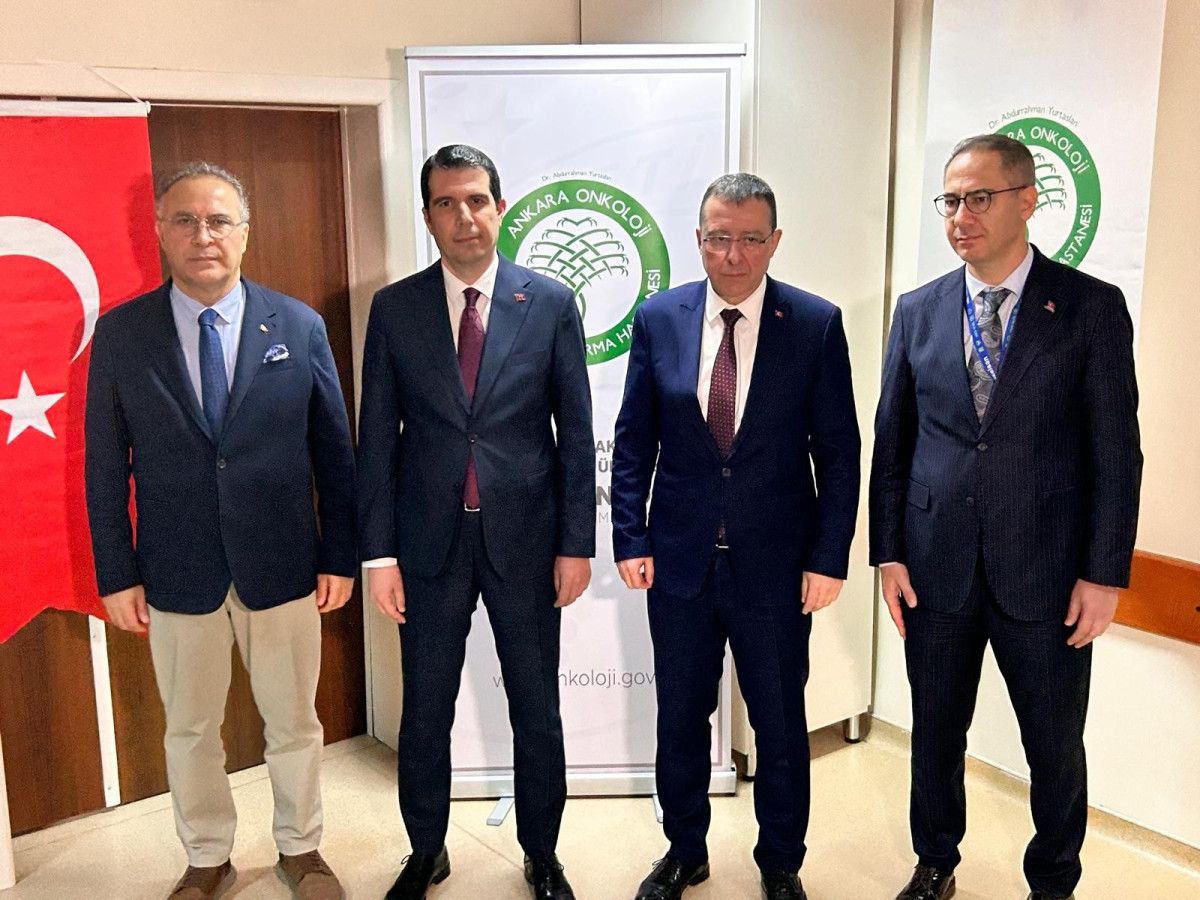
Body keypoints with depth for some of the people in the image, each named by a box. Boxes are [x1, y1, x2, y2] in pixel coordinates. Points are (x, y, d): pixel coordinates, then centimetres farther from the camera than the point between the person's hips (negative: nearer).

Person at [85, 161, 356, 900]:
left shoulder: (300, 326, -3)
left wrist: (341, 555, 0)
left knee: (295, 724, 15)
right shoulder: (121, 333, -3)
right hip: (177, 573, 1)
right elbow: (106, 465, 0)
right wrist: (117, 575, -2)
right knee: (190, 732, 16)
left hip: (283, 566, 0)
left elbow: (334, 449, 0)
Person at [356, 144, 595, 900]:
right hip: (430, 542, 1)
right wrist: (379, 553, -3)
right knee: (425, 712, 14)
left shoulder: (551, 303, -3)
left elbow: (577, 433, -1)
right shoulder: (394, 308, 0)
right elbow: (377, 439, 1)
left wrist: (577, 544, -4)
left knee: (537, 711, 13)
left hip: (526, 539, 0)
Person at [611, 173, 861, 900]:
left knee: (780, 723, 13)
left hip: (776, 563, -1)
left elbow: (838, 451, -5)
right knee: (680, 716, 16)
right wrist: (630, 538, -2)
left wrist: (829, 558, -8)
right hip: (679, 558, 2)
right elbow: (634, 442, 3)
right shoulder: (658, 318, -2)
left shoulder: (817, 323, -7)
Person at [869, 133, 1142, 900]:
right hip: (936, 566, 2)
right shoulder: (918, 311, 4)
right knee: (937, 732, 16)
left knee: (1056, 745, 12)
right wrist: (889, 552, 1)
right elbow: (892, 441, 6)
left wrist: (1105, 573, -8)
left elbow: (1116, 451, -5)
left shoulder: (1092, 307, -4)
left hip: (1045, 570, -2)